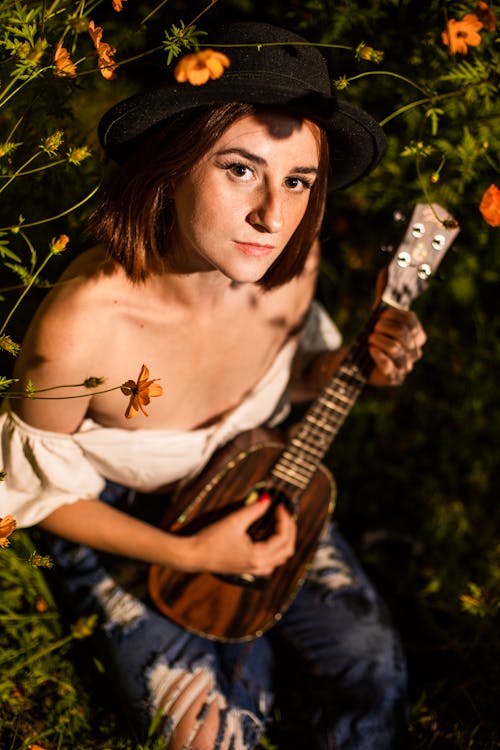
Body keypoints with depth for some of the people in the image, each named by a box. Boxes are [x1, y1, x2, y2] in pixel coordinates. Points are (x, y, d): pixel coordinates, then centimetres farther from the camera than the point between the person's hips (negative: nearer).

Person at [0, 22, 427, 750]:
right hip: (119, 527, -3)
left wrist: (359, 362, -19)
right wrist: (190, 555, -22)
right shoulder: (81, 328, -36)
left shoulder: (287, 262, -22)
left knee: (368, 659, -9)